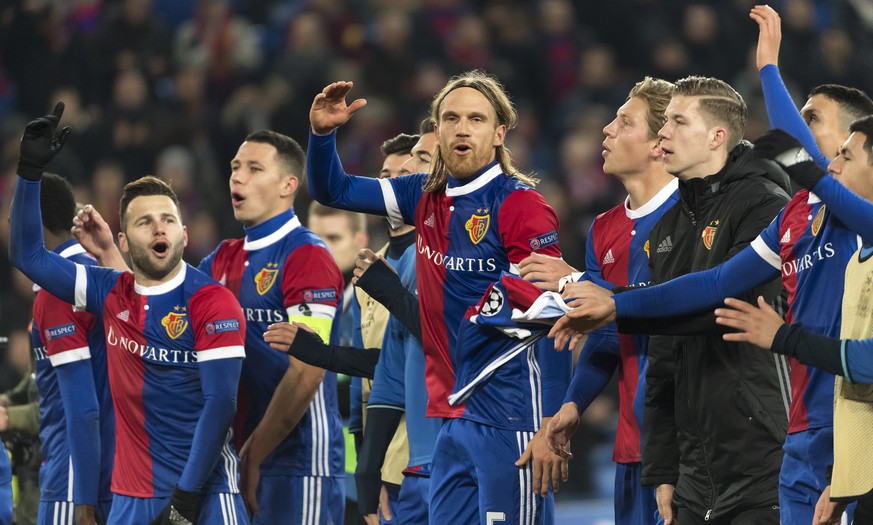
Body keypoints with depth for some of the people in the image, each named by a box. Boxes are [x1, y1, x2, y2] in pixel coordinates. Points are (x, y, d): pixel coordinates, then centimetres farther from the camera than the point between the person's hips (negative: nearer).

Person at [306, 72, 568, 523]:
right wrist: (322, 132, 2)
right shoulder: (425, 198, 11)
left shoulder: (519, 205, -10)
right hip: (454, 415, 7)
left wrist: (552, 424, -19)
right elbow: (334, 191, 22)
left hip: (508, 418, -7)